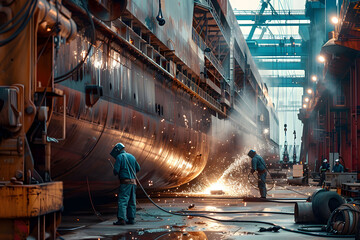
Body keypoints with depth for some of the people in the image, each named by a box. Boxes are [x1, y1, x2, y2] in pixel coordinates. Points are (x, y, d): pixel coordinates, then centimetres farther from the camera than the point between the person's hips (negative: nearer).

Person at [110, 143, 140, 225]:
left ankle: (121, 219, -19)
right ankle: (131, 219, 9)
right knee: (132, 202, 10)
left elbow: (116, 170, -11)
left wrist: (116, 173, 11)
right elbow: (138, 168, 22)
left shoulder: (119, 157, -4)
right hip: (133, 182, 7)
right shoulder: (131, 156, 16)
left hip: (125, 182, -7)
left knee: (122, 201, -10)